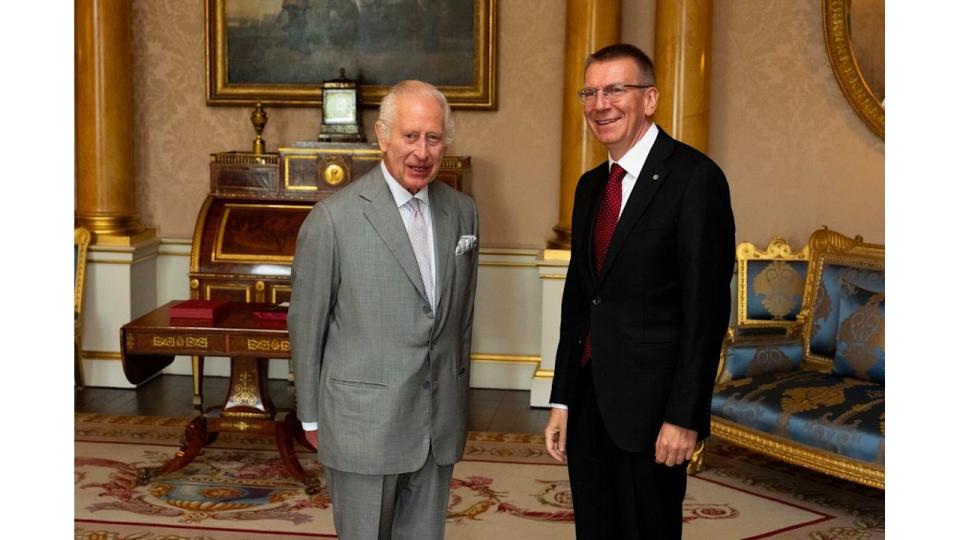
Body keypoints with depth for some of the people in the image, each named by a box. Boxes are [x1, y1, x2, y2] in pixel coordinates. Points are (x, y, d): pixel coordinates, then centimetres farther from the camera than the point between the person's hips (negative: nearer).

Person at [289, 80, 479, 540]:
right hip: (363, 423, -4)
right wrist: (311, 416, 0)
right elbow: (306, 323, -5)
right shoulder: (333, 218, -12)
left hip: (440, 424, 5)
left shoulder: (462, 212, 4)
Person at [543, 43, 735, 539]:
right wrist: (561, 402, 12)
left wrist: (684, 417, -17)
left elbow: (707, 307, -14)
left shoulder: (694, 177, -11)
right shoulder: (590, 185, 12)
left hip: (648, 406, -7)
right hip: (588, 404, 7)